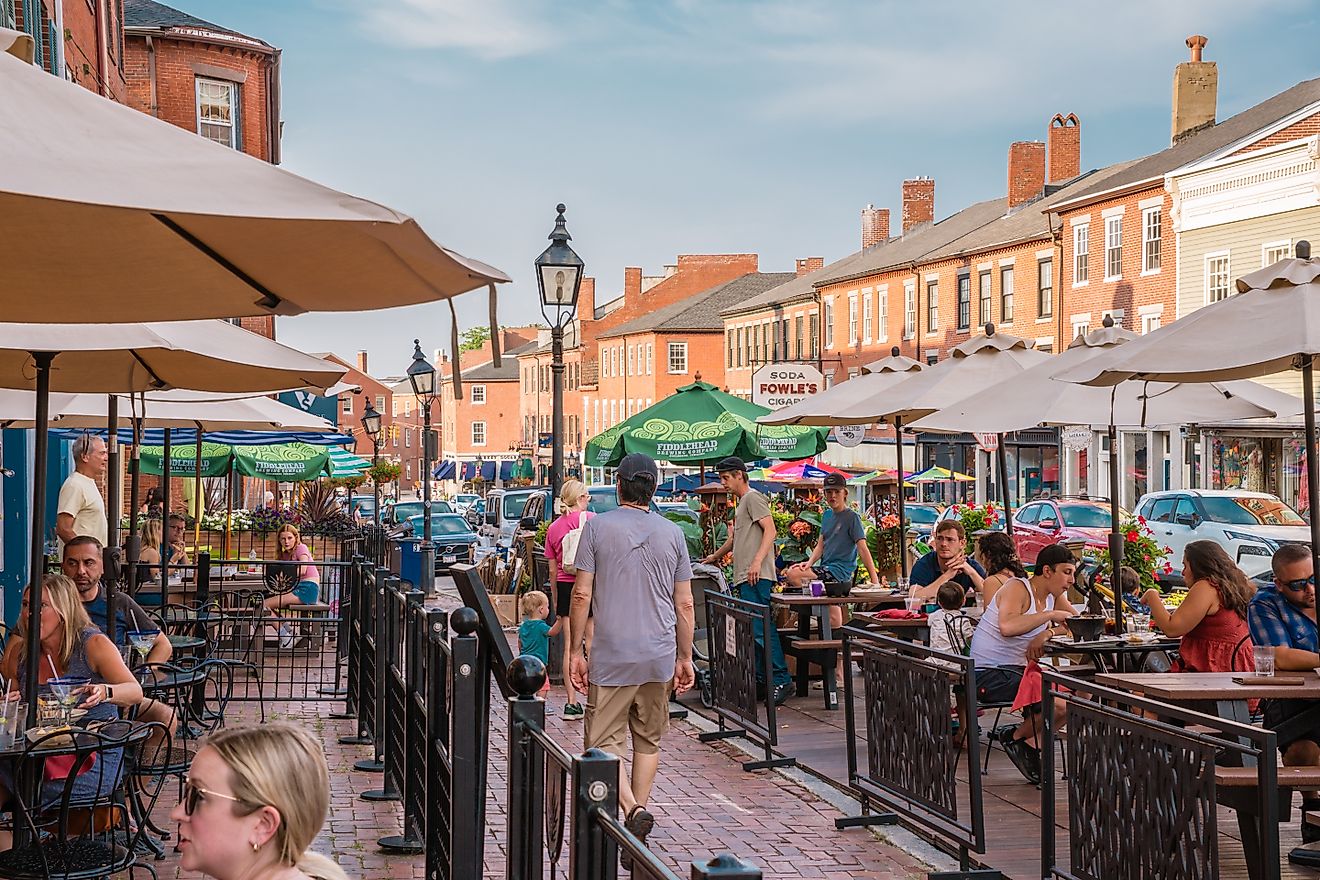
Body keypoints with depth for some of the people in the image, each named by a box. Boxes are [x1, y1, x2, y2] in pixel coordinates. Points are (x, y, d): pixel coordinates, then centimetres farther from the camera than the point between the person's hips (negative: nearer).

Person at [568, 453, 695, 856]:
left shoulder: (598, 527, -4)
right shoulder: (672, 533, 4)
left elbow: (582, 594, -6)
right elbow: (684, 604, 5)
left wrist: (575, 651, 1)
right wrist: (685, 658, 14)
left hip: (611, 657, -3)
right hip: (659, 656, 3)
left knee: (604, 741, 0)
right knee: (648, 740, 16)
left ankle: (633, 810, -20)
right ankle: (638, 814, 19)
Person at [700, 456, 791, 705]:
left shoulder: (753, 498, -4)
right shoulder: (740, 503, 26)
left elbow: (770, 531, -15)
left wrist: (757, 562, -25)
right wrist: (716, 556, 52)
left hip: (756, 577, -10)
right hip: (744, 578, 10)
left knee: (759, 628, -15)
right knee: (750, 630, 7)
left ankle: (781, 680, -15)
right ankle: (759, 677, 8)